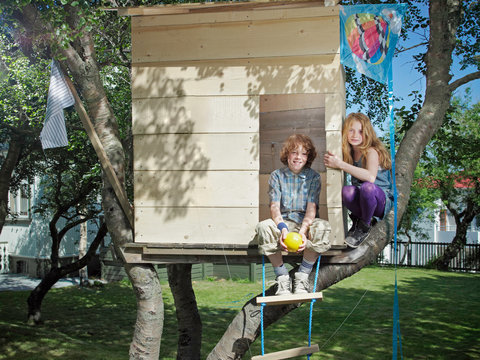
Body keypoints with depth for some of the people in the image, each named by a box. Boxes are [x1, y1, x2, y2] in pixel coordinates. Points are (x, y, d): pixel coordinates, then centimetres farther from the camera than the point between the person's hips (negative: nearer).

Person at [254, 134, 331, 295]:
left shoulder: (313, 176, 5)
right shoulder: (277, 176, 6)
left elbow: (312, 207, -8)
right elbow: (274, 206, -7)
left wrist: (302, 231, -28)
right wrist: (283, 229, -28)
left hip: (305, 223, 0)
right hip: (282, 222, 0)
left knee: (322, 227, -35)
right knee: (263, 227, -32)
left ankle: (302, 276, -18)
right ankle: (282, 277, -18)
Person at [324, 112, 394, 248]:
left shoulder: (371, 151, -14)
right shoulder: (349, 153, 6)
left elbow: (371, 177, -34)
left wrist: (341, 164, -32)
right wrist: (331, 160, -10)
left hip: (383, 200, -4)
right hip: (360, 201, 4)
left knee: (367, 187, -38)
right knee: (347, 191, -31)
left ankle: (364, 226, -11)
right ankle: (358, 220, -3)